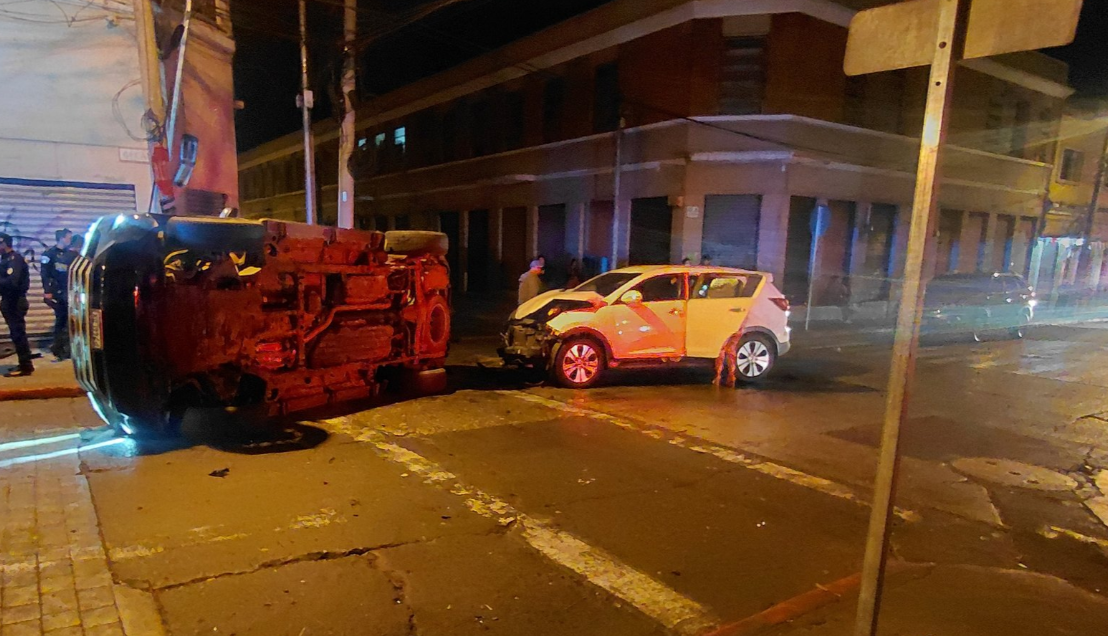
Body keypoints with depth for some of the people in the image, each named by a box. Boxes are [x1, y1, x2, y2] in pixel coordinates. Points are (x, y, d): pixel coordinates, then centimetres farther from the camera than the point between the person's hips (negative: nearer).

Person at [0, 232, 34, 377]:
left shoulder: (14, 258, -15)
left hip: (15, 302, -9)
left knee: (18, 334, -6)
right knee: (17, 333, 13)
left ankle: (25, 366, -1)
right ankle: (25, 364, 20)